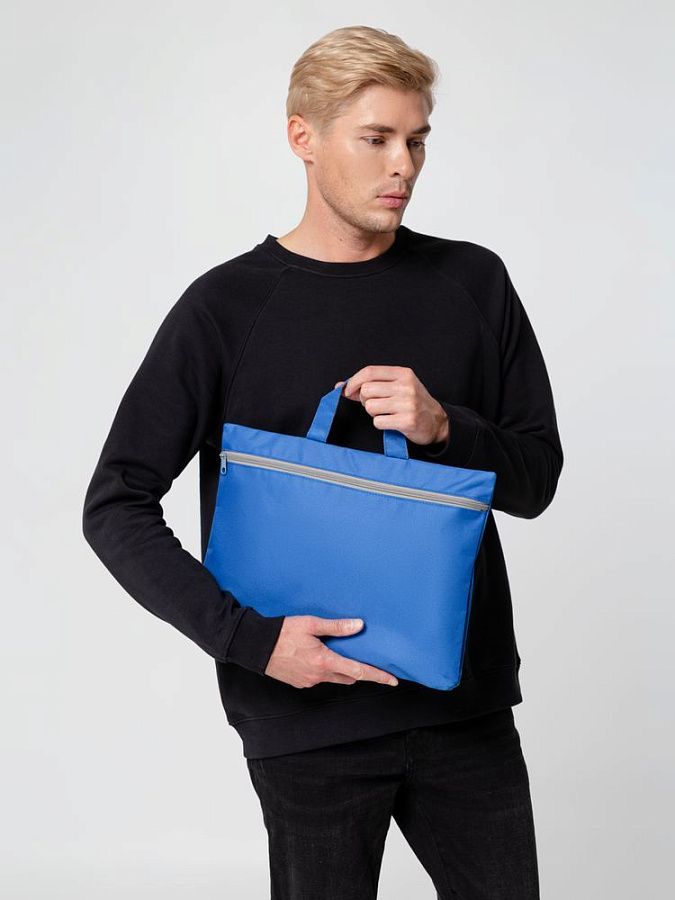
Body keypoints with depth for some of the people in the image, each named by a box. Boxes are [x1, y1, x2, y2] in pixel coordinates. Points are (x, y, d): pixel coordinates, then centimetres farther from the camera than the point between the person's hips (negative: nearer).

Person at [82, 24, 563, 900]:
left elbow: (536, 480, 5)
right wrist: (248, 637, -16)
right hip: (309, 719, -2)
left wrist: (443, 429, -15)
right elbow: (116, 506, -5)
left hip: (466, 703, 3)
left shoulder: (473, 284, 3)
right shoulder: (226, 309, -5)